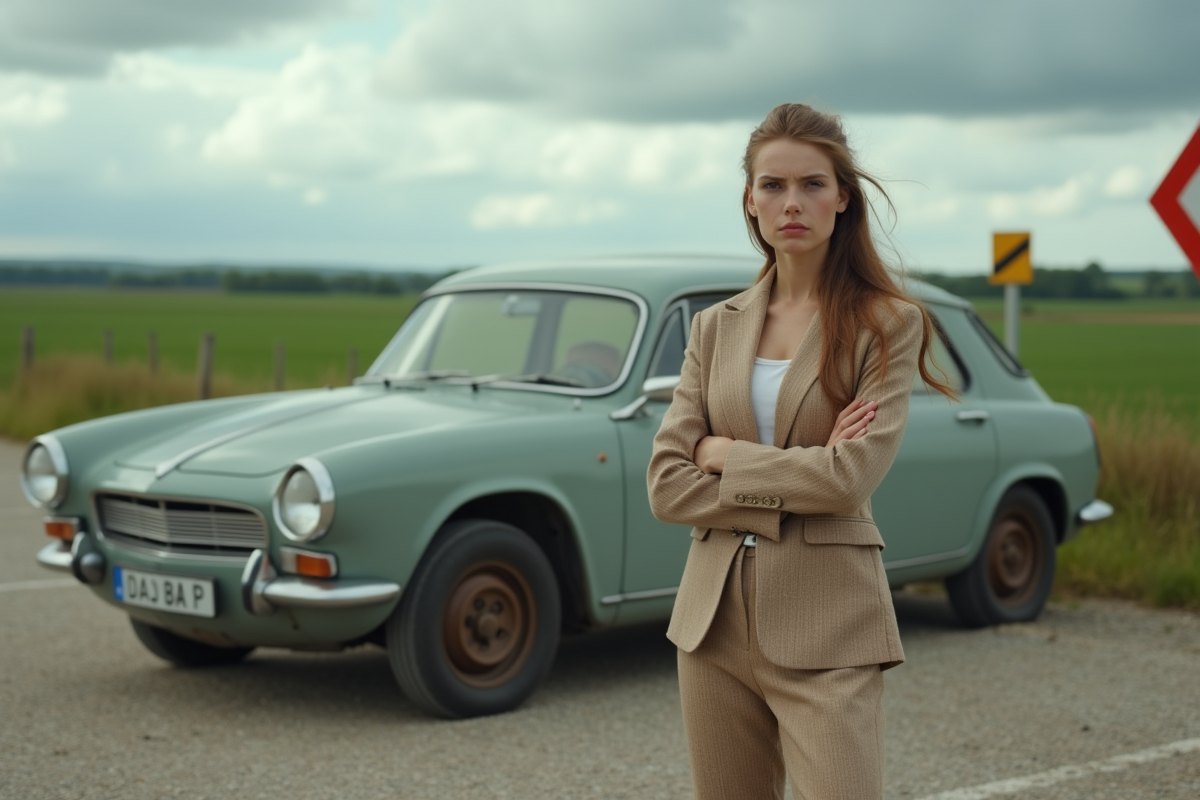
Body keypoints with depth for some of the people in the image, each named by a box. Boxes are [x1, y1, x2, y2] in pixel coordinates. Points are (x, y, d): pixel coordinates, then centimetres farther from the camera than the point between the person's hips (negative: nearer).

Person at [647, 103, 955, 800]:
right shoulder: (717, 327, 9)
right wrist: (797, 484, -10)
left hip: (827, 630, -4)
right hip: (716, 619, 5)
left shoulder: (888, 324, -3)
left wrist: (723, 454, -5)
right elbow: (666, 486, 1)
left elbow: (851, 478, -16)